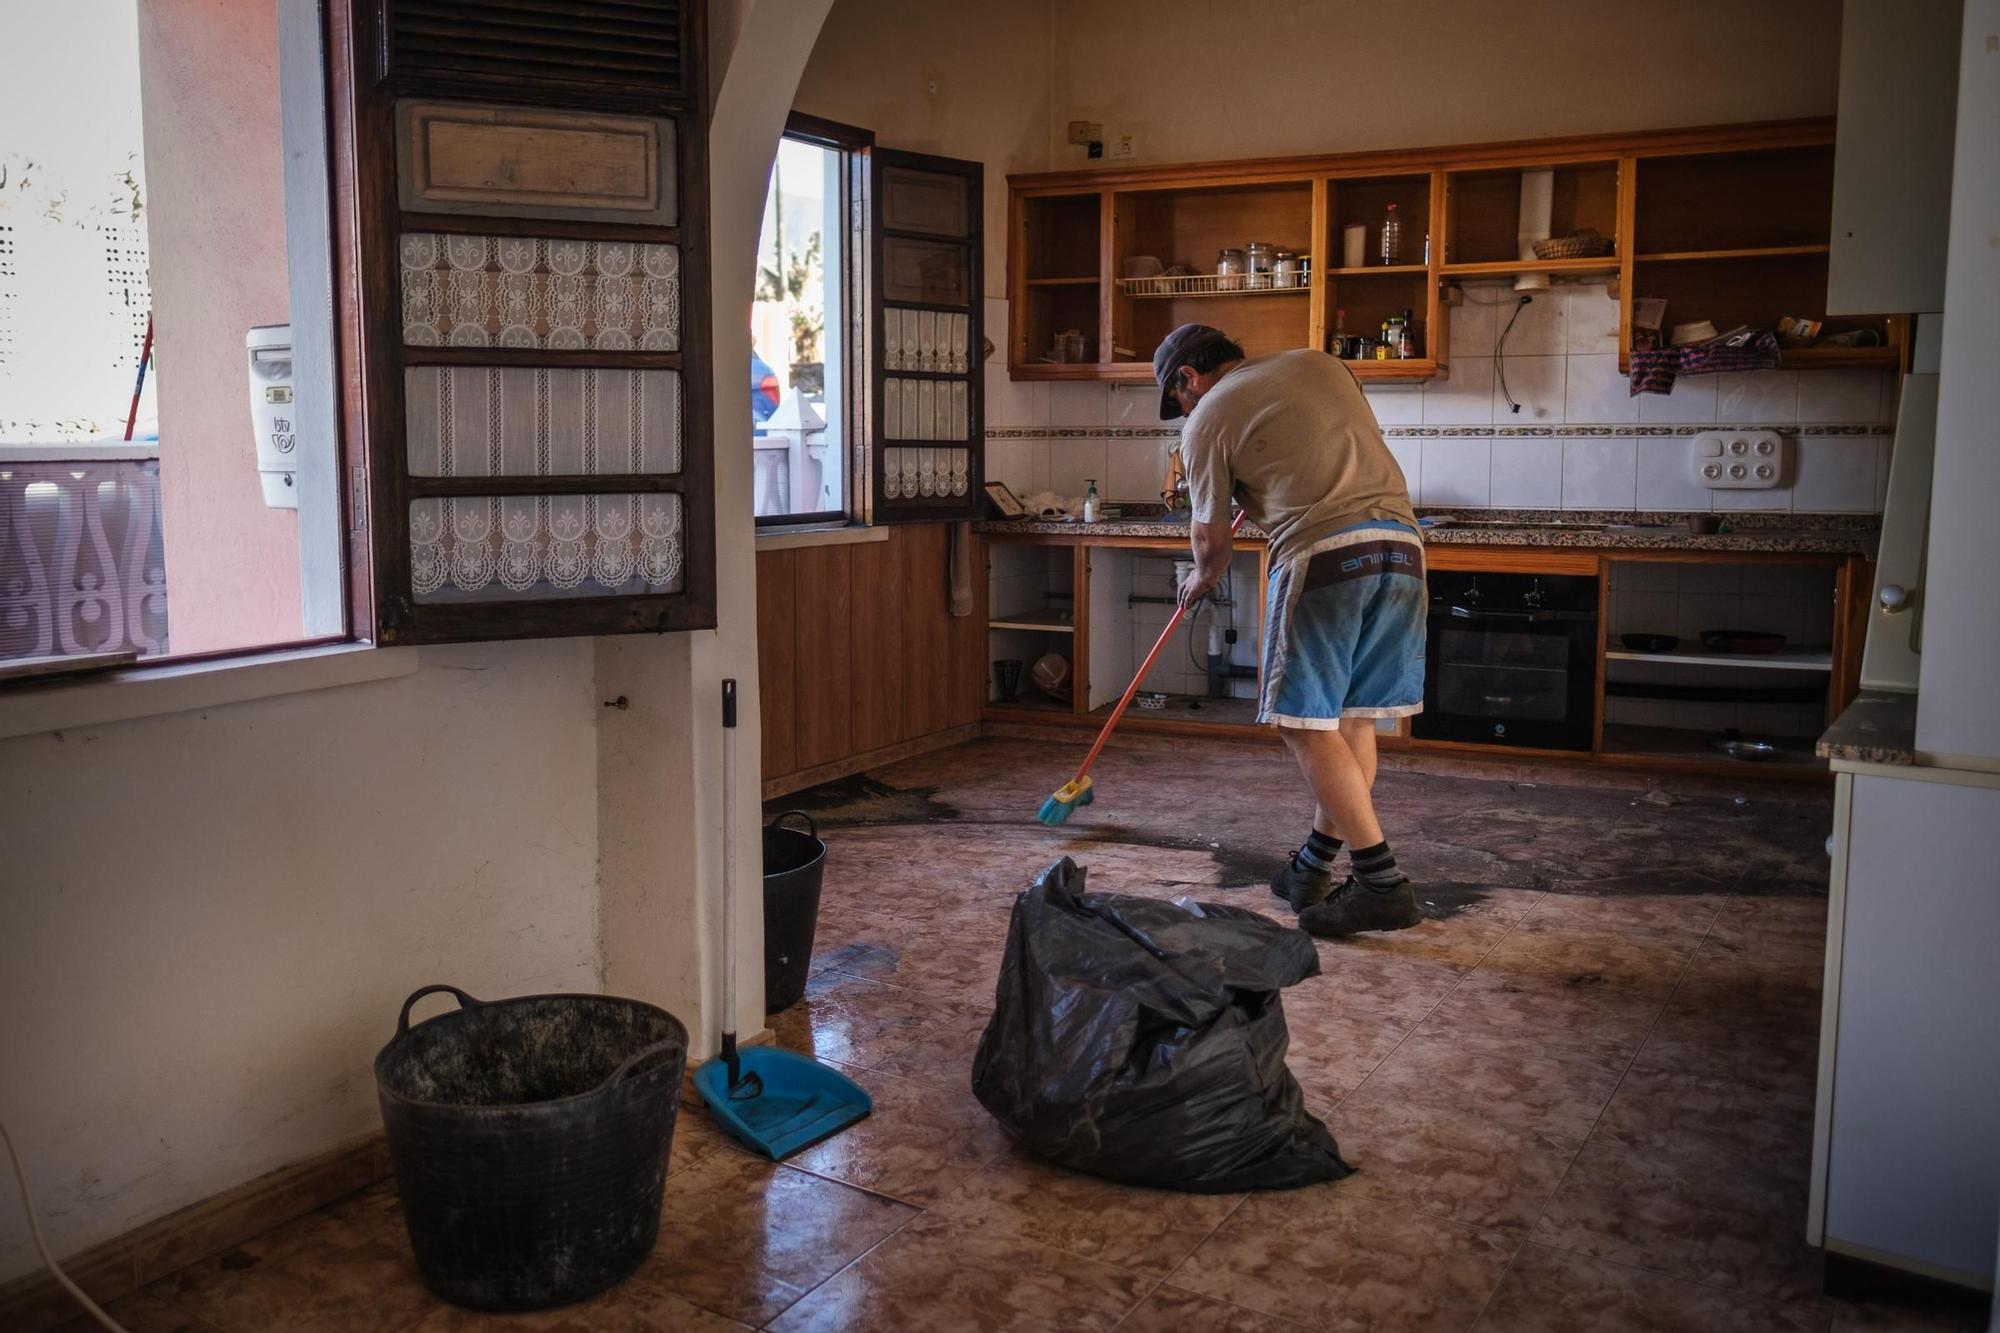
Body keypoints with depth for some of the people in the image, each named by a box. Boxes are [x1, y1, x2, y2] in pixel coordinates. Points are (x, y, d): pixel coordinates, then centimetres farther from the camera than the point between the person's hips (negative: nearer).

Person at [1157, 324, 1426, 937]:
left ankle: (1381, 881, -5)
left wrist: (1201, 580, 33)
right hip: (1401, 538, 7)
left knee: (1306, 721, 0)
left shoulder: (1207, 419, 6)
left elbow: (1213, 543, 11)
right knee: (1352, 715, 12)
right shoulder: (1321, 362, 23)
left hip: (1323, 553, -7)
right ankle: (1316, 865, 21)